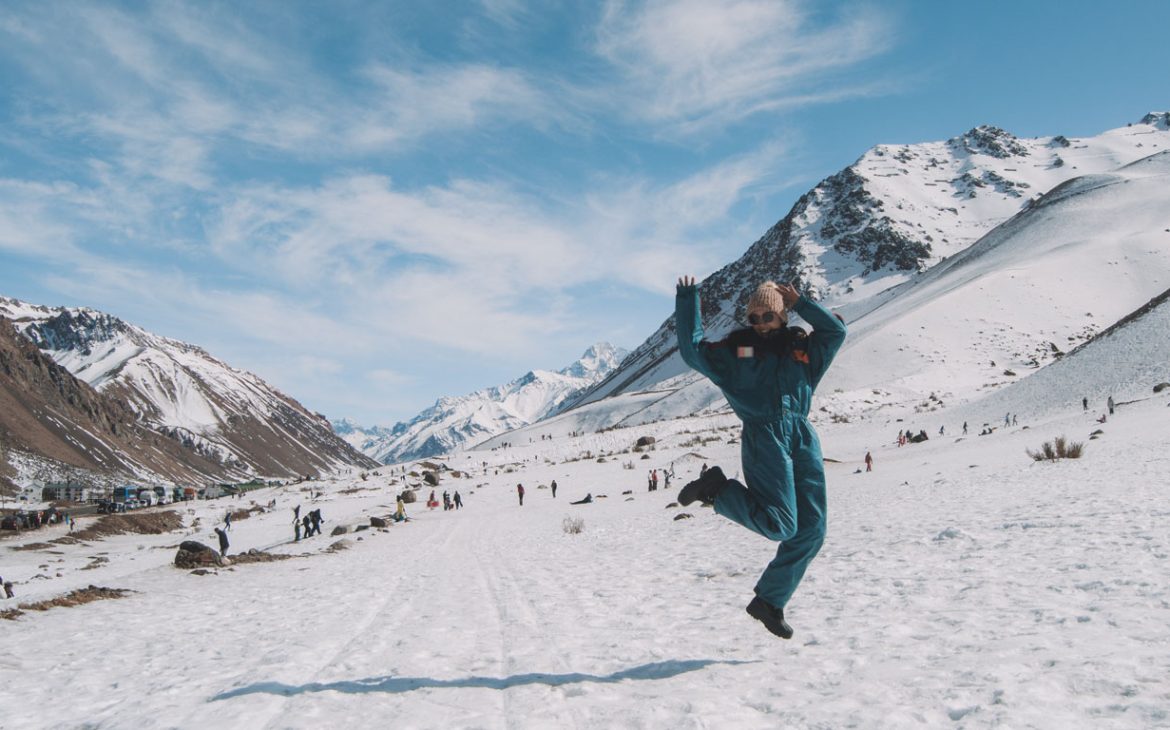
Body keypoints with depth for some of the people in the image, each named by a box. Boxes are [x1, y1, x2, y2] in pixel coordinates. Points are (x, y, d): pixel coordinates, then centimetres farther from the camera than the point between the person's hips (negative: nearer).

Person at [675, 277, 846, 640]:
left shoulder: (803, 348, 20)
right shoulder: (733, 350, 10)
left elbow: (836, 330, 15)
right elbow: (692, 350, 3)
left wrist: (799, 303, 11)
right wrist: (687, 302, 2)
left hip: (803, 436, 5)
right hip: (764, 436, -5)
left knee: (811, 530, 1)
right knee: (780, 524, -18)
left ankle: (769, 601, 14)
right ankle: (716, 489, 4)